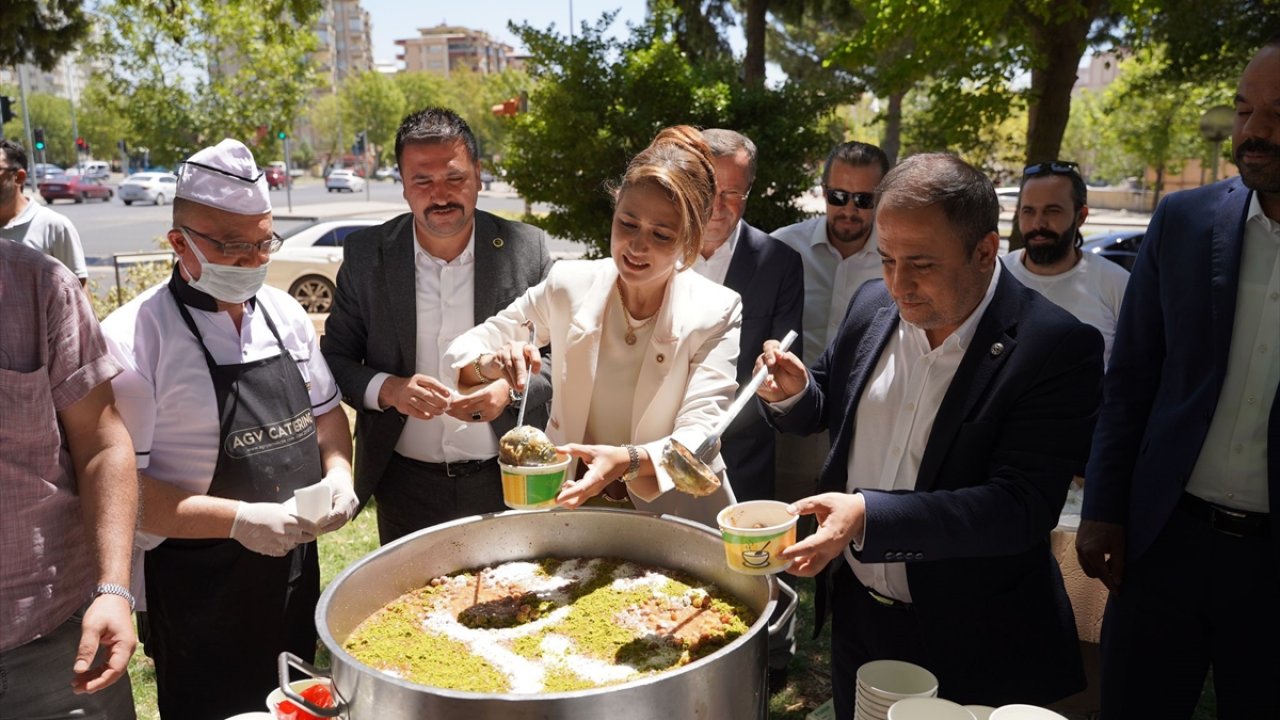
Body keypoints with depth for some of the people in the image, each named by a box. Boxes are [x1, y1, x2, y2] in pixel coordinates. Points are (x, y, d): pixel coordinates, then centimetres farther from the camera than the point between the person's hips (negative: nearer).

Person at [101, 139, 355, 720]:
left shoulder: (284, 313, 2)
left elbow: (325, 410, 13)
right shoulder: (134, 337, -17)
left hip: (297, 570, 6)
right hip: (198, 592, -5)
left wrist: (338, 471, -6)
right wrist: (238, 520, -27)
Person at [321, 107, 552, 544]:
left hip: (505, 484, 0)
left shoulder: (527, 249, -7)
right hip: (405, 487, 1)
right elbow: (335, 358, 2)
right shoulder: (365, 256, -4)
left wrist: (511, 390, -20)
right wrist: (387, 390, -17)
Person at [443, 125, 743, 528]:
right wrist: (490, 364, -22)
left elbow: (700, 434, -16)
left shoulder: (716, 313, -9)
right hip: (567, 501, 1)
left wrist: (627, 461, -36)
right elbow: (462, 354, 2)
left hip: (672, 513, -1)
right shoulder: (568, 286, -4)